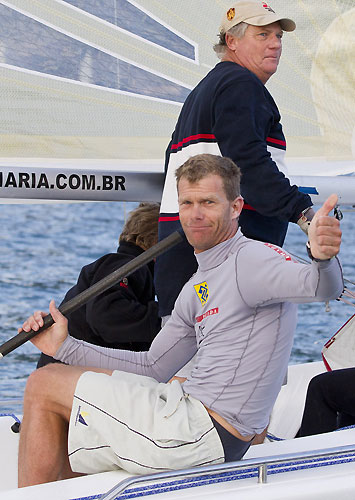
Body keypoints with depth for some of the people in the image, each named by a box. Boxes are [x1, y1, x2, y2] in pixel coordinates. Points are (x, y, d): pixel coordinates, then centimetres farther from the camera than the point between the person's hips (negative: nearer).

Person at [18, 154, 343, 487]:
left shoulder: (251, 258, -15)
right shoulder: (196, 290, 14)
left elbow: (321, 286, -34)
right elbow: (154, 367, 21)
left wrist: (323, 258, -59)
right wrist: (65, 348, 16)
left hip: (203, 432, -10)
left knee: (43, 386, 1)